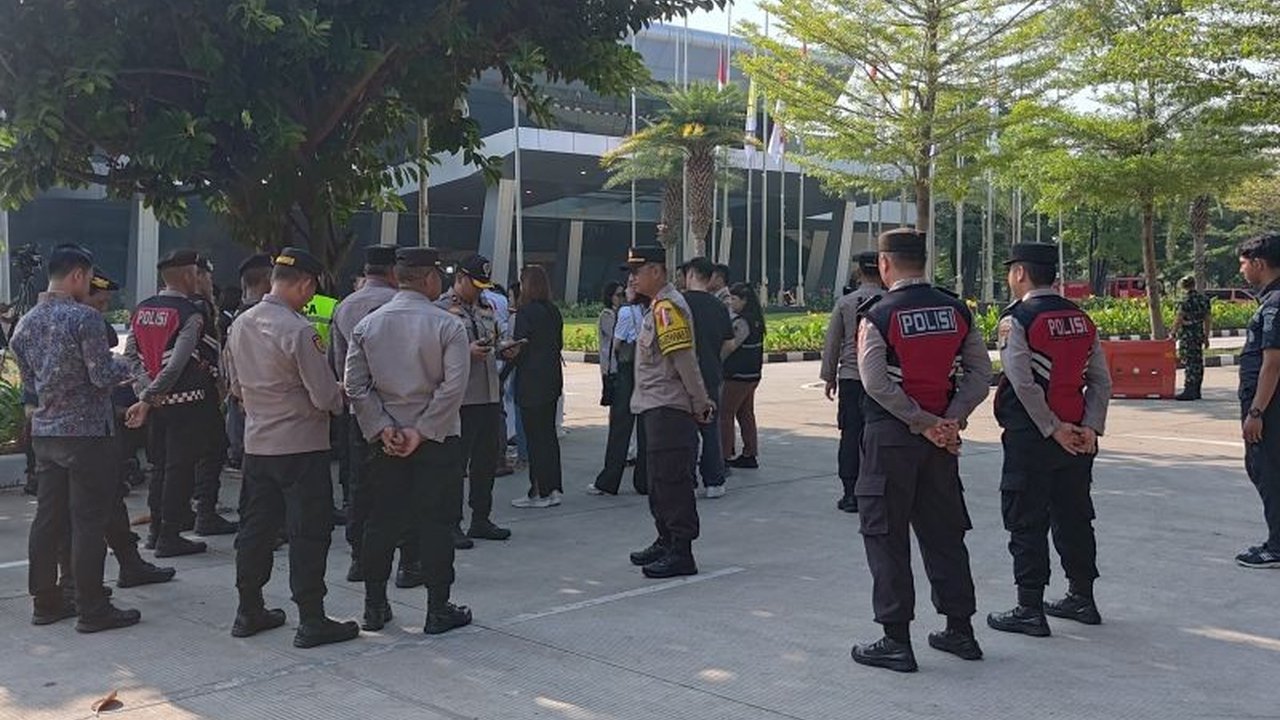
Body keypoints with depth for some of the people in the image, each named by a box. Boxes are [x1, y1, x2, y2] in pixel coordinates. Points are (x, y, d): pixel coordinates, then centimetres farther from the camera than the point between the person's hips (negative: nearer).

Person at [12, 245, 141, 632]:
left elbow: (28, 380, 17)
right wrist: (123, 365, 3)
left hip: (44, 431, 7)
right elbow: (103, 376, -17)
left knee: (48, 517, 13)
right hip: (86, 431, -7)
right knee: (89, 521, -2)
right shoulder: (84, 317, -15)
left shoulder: (25, 323, 9)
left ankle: (45, 601, 20)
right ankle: (92, 609, 3)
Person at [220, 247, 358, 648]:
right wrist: (338, 401, 3)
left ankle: (249, 612, 25)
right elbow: (325, 396, -18)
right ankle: (311, 622, 5)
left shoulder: (240, 325, 4)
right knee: (309, 532, 0)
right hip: (301, 446, -7)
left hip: (256, 444, 8)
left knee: (256, 526, 15)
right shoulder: (298, 331, -19)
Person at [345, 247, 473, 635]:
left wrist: (384, 429, -3)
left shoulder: (368, 324, 2)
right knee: (436, 523, 4)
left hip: (385, 442, 4)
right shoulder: (447, 325, -10)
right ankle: (438, 610, 10)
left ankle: (375, 607, 20)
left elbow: (355, 385, -2)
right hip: (437, 441, -4)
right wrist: (422, 433, -13)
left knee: (382, 521, 12)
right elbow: (454, 386, -17)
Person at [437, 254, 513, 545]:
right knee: (455, 463, -1)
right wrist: (467, 352, -22)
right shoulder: (442, 309, -6)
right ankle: (451, 524, 7)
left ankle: (481, 519, 25)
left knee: (486, 460, 14)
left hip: (490, 396, 8)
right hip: (459, 399, -7)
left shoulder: (487, 307, 17)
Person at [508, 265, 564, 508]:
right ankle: (553, 487, 18)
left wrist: (507, 353, 1)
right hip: (553, 377, 8)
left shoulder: (526, 312, -14)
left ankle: (541, 492, 1)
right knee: (549, 432, 14)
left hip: (532, 381, -8)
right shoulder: (554, 311, 8)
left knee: (535, 436, -2)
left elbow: (518, 349, -16)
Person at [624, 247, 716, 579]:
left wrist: (700, 403, -16)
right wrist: (700, 399, 16)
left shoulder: (668, 307, -15)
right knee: (660, 480, 17)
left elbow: (684, 358, -20)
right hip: (657, 409, 11)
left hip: (669, 410, -11)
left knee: (672, 480, -7)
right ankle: (666, 542, 28)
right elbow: (680, 360, 19)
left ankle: (681, 552, -3)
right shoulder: (660, 306, 18)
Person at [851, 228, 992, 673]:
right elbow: (981, 373, 3)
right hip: (941, 439, 5)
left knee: (886, 537, 4)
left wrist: (924, 423, -13)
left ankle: (896, 641, 7)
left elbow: (876, 383, -18)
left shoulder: (879, 316, -10)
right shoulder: (957, 310, 5)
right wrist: (951, 419, -3)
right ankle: (960, 631, 24)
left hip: (890, 436, -5)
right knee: (944, 532, 16)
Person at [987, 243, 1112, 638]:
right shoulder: (1081, 318, 9)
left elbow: (1024, 384, -19)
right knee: (1074, 517, 17)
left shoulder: (1015, 319, -11)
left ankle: (1030, 609, 5)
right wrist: (1089, 427, -1)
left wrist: (1053, 429, -13)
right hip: (1077, 440, 7)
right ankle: (1082, 598, 27)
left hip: (1031, 439, -7)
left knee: (1027, 524, 1)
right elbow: (1101, 380, 4)